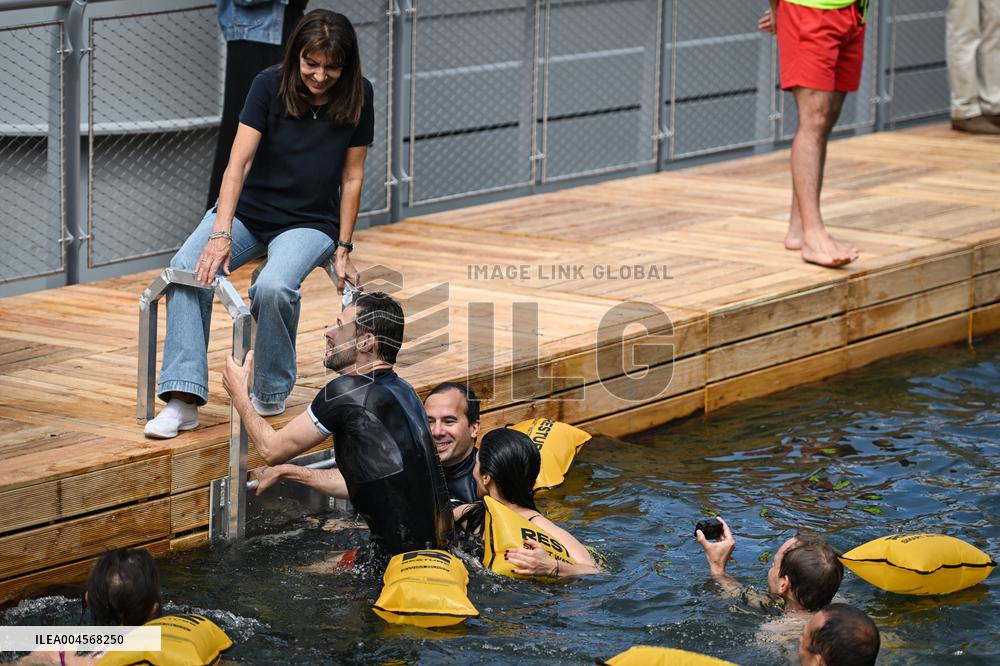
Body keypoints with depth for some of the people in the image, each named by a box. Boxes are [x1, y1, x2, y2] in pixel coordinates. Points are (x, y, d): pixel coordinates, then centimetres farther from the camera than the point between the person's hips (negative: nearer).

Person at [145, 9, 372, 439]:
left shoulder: (356, 98, -9)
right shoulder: (271, 86, -13)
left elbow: (352, 178, -1)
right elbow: (239, 161, -19)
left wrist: (344, 250, -2)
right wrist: (221, 232, -31)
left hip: (309, 222, -1)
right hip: (248, 209, 1)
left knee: (273, 287, -34)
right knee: (187, 269, -28)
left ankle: (272, 394, -9)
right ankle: (183, 400, -33)